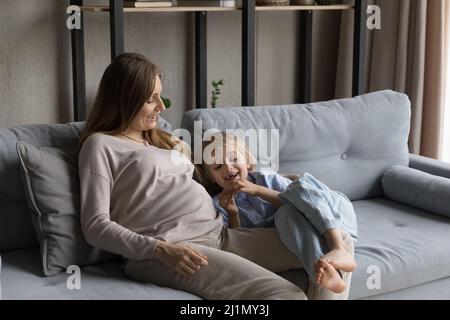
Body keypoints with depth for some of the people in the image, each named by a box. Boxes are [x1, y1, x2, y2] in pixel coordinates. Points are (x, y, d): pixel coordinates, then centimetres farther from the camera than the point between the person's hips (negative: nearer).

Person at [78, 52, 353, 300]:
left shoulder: (163, 139, 27)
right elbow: (96, 226, -6)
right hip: (163, 252, -8)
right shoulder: (100, 145, 4)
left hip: (219, 234, 9)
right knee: (285, 294, -31)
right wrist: (160, 249, -18)